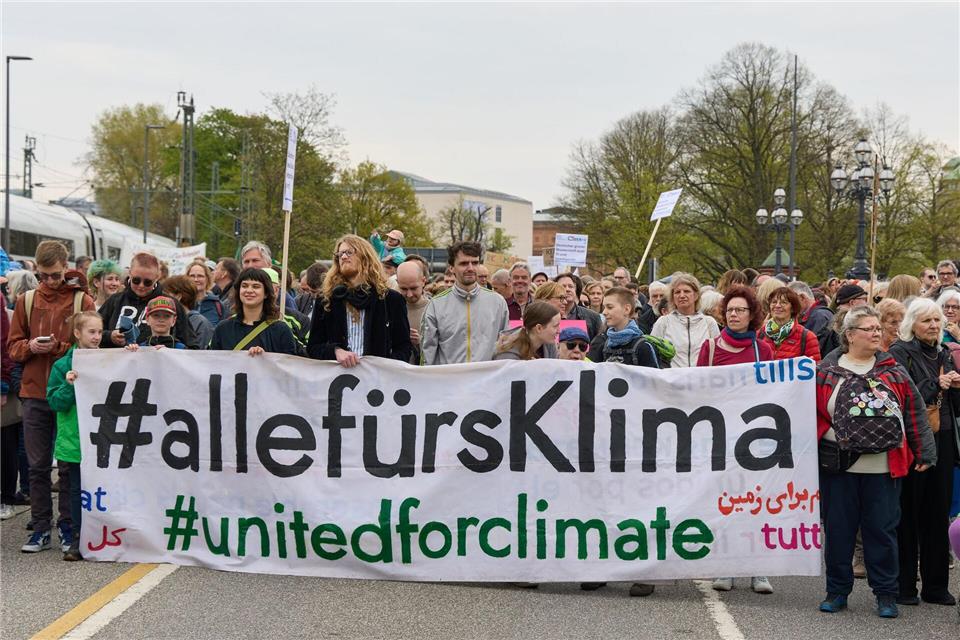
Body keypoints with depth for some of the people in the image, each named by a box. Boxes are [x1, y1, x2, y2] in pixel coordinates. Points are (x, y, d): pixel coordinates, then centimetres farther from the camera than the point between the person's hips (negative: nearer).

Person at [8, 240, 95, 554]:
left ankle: (67, 527, 11)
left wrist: (58, 348, -16)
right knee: (37, 466, 7)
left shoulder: (82, 301, -2)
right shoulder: (26, 301, 7)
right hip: (34, 394, 3)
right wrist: (30, 346, -11)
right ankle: (41, 528, 14)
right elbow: (12, 346, 9)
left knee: (69, 465, 3)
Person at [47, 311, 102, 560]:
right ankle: (78, 539, 14)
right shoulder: (63, 366, -1)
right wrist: (69, 385, -19)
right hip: (75, 439, -1)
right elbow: (55, 402, -2)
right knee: (78, 488, 6)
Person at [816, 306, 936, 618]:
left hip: (883, 468, 1)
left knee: (882, 529, 4)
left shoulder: (893, 372, 8)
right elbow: (812, 414, 4)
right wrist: (831, 438, -2)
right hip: (838, 465, -1)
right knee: (837, 528, 5)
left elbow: (914, 414, 9)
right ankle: (837, 590, 18)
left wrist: (924, 452, 6)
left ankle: (886, 594, 14)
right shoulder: (826, 372, 2)